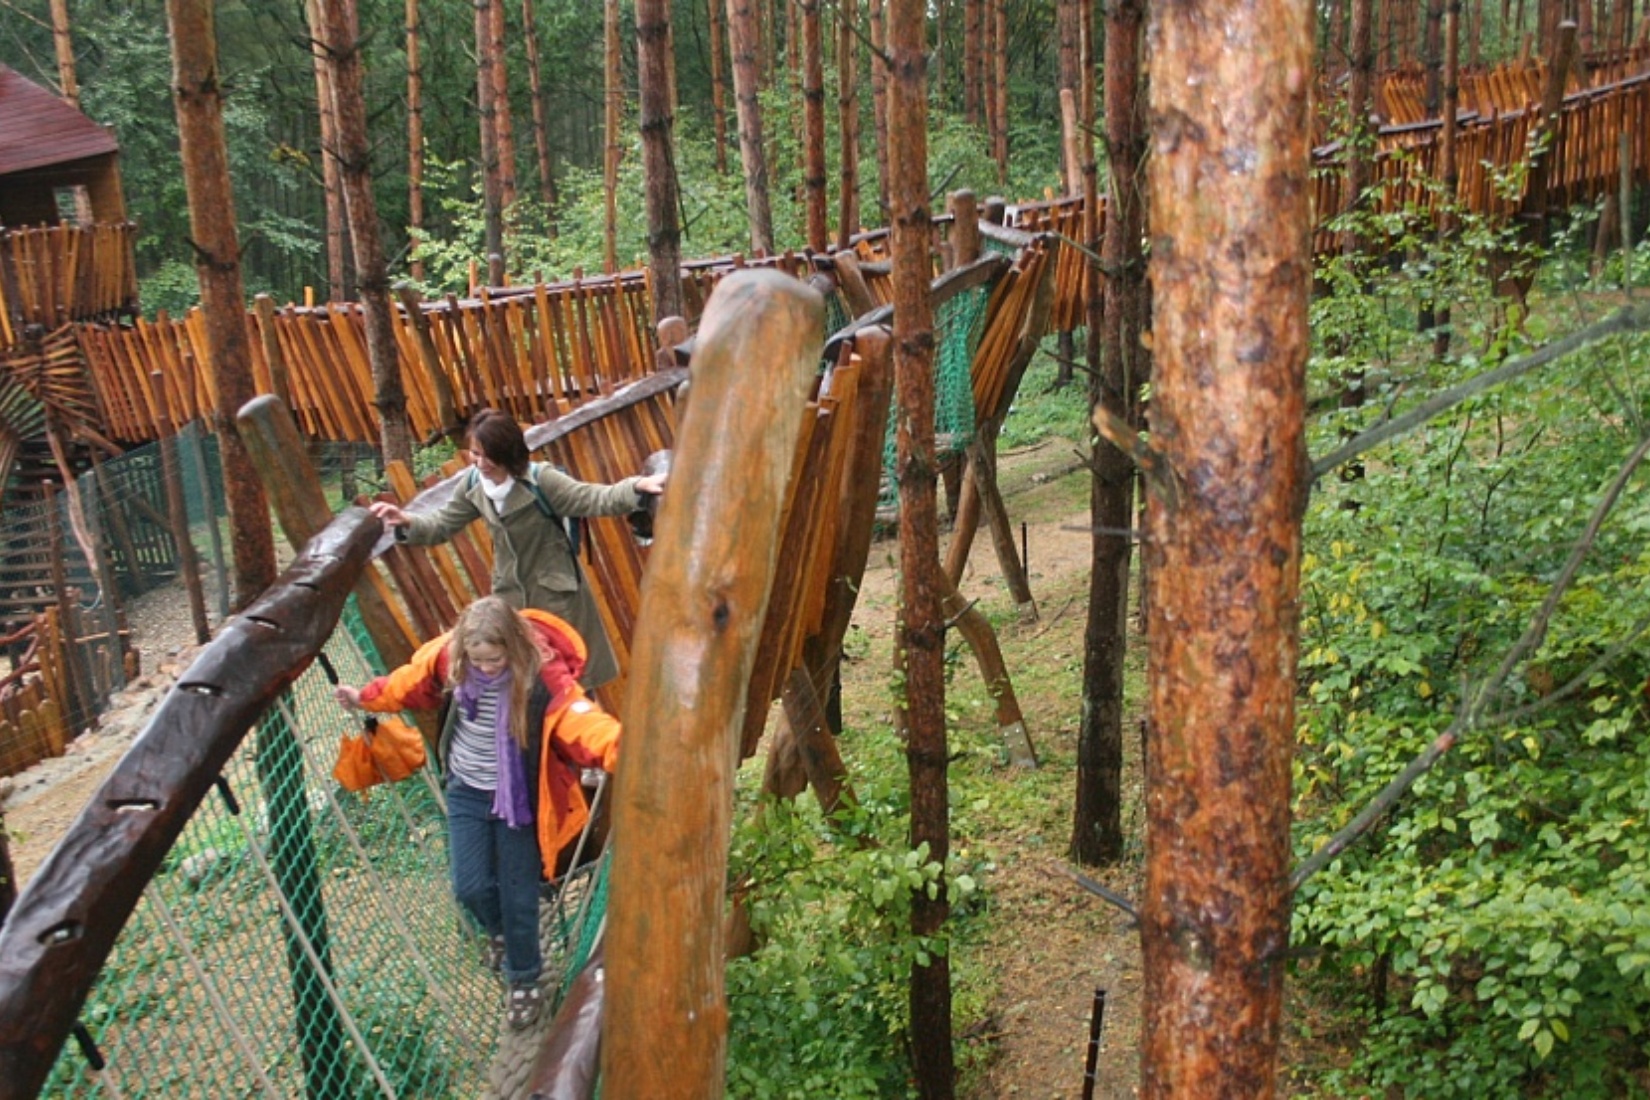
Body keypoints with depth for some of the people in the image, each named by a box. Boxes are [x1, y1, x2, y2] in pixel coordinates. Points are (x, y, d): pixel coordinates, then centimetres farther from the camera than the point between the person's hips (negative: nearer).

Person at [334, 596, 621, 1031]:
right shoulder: (449, 656, -14)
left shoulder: (543, 673, -29)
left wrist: (618, 747, -60)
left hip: (517, 796, -4)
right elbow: (413, 683, 8)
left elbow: (580, 718, -42)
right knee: (470, 887, 7)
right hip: (466, 791, 4)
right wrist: (367, 697, 12)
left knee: (517, 894, 6)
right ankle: (501, 933, 44)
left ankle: (524, 980, 32)